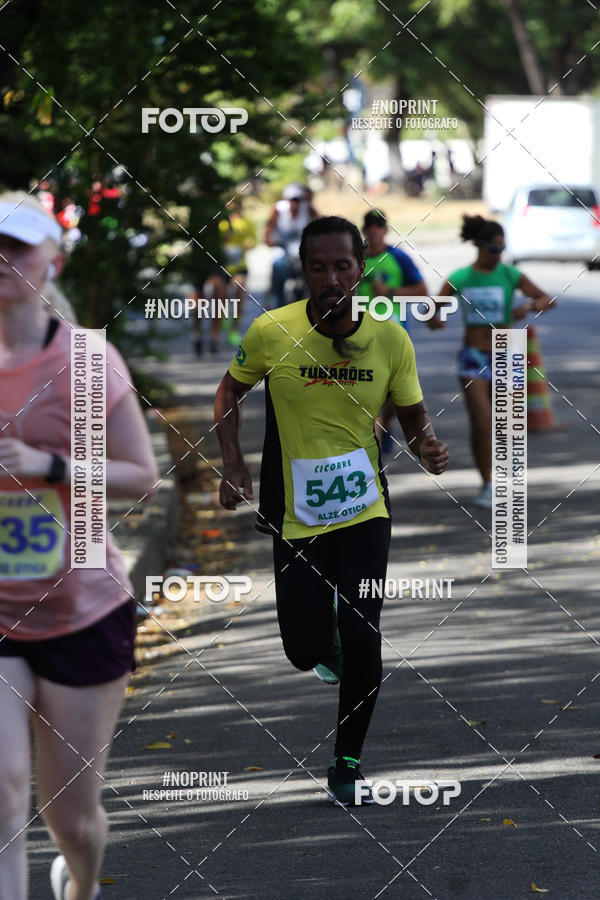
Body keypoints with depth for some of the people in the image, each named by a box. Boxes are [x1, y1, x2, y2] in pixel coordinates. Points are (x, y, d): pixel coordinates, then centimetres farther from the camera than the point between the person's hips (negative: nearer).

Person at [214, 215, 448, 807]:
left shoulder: (390, 339, -7)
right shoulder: (269, 333, -11)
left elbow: (413, 416, 4)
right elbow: (231, 389, 7)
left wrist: (428, 447, -18)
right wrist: (232, 463, -4)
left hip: (364, 512, 0)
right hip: (295, 516, 0)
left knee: (361, 636, -12)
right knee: (305, 650, 1)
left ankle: (348, 759, 10)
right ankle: (326, 636, 42)